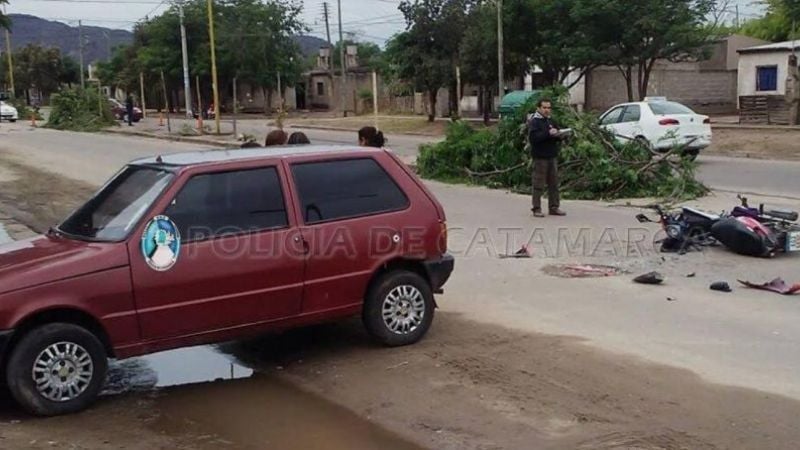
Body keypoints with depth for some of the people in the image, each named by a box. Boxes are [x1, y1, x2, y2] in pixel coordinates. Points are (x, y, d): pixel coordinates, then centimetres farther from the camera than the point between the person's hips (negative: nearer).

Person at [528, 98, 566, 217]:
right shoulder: (534, 122, -5)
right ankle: (536, 208, 1)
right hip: (540, 157, -7)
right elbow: (533, 137, -20)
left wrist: (558, 135, -2)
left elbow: (558, 137, 21)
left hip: (552, 156, 7)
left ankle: (554, 207, 14)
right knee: (538, 184, -5)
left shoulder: (551, 121, 17)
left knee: (554, 183, 7)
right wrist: (548, 133, -25)